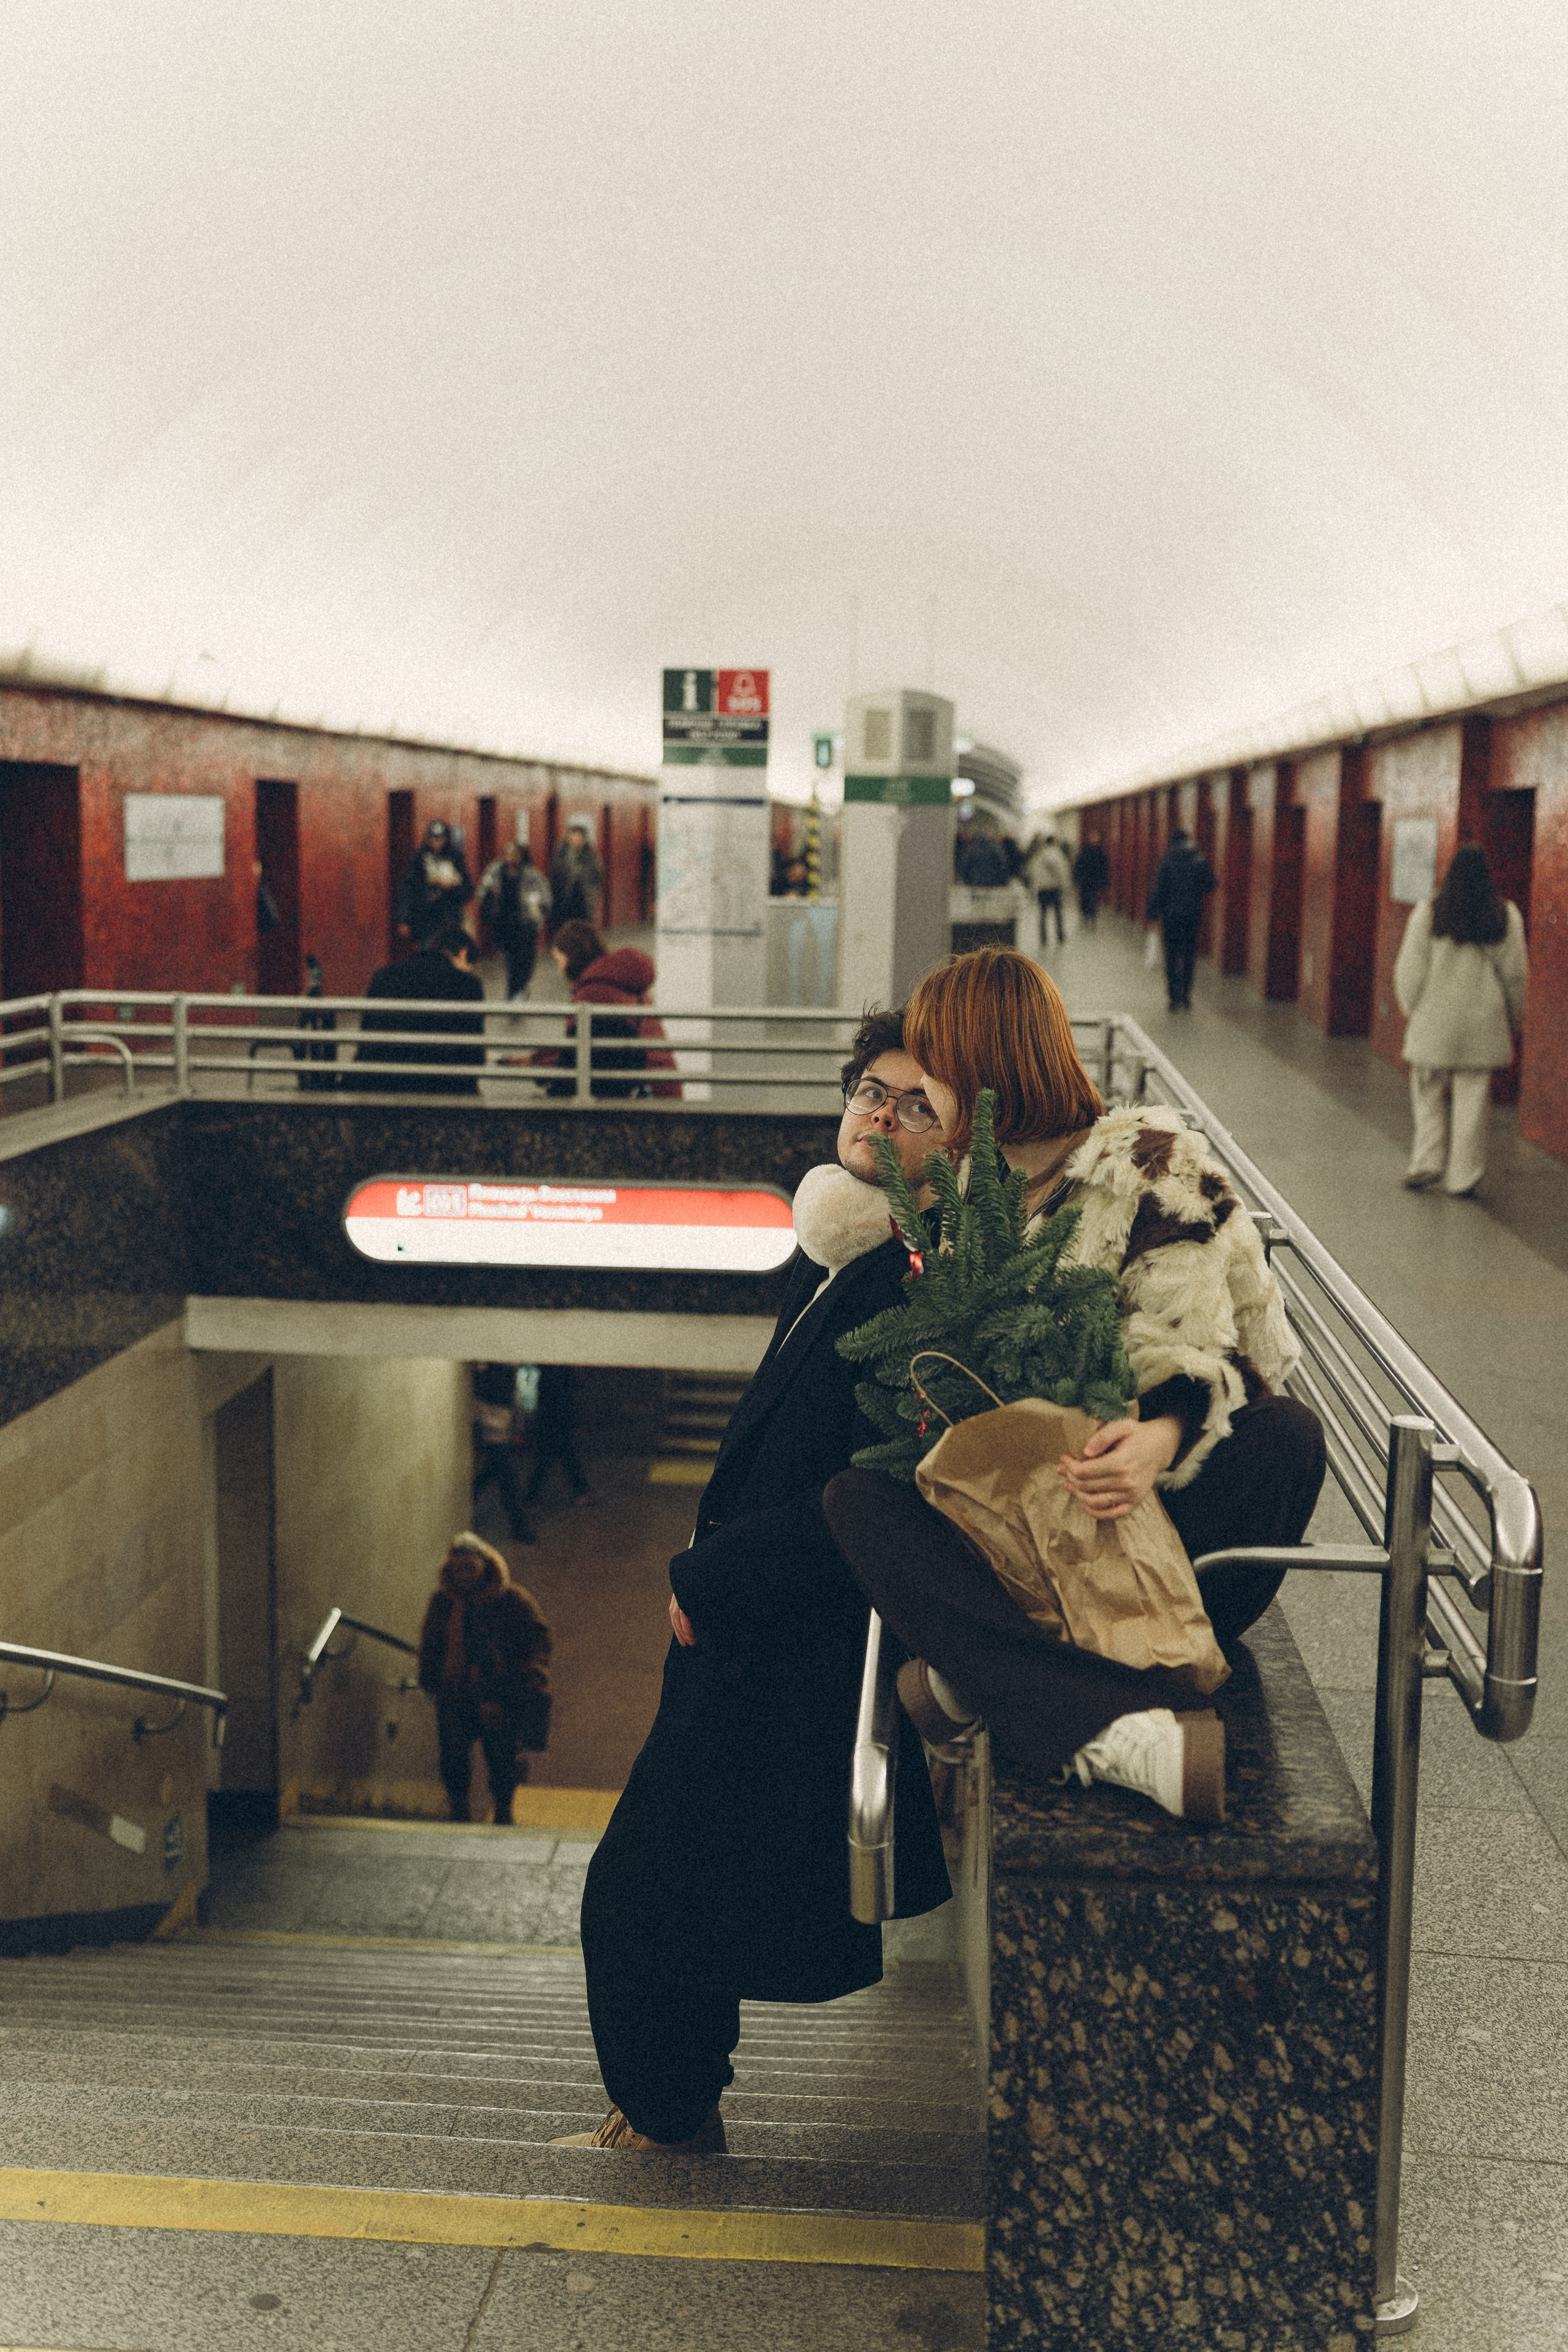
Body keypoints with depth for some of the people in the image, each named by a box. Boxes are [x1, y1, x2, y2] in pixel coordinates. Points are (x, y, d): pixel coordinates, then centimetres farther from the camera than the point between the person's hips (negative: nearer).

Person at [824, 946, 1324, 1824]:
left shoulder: (1151, 1160, -2)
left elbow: (1202, 1357, -12)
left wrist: (1163, 1436, -34)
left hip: (1153, 1515, -4)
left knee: (1285, 1434, -34)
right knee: (856, 1498, -25)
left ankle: (997, 1679, -35)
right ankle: (1120, 1732, -45)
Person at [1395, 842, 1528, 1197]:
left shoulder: (1427, 914, -6)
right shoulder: (1506, 917, -3)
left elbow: (1410, 970, -3)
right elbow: (1516, 974, 3)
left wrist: (1411, 1009, 13)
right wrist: (1515, 1020, 15)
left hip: (1434, 1020, -1)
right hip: (1483, 1022, 1)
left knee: (1430, 1094, 13)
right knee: (1473, 1096, 6)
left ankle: (1426, 1163, 4)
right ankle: (1463, 1177, 9)